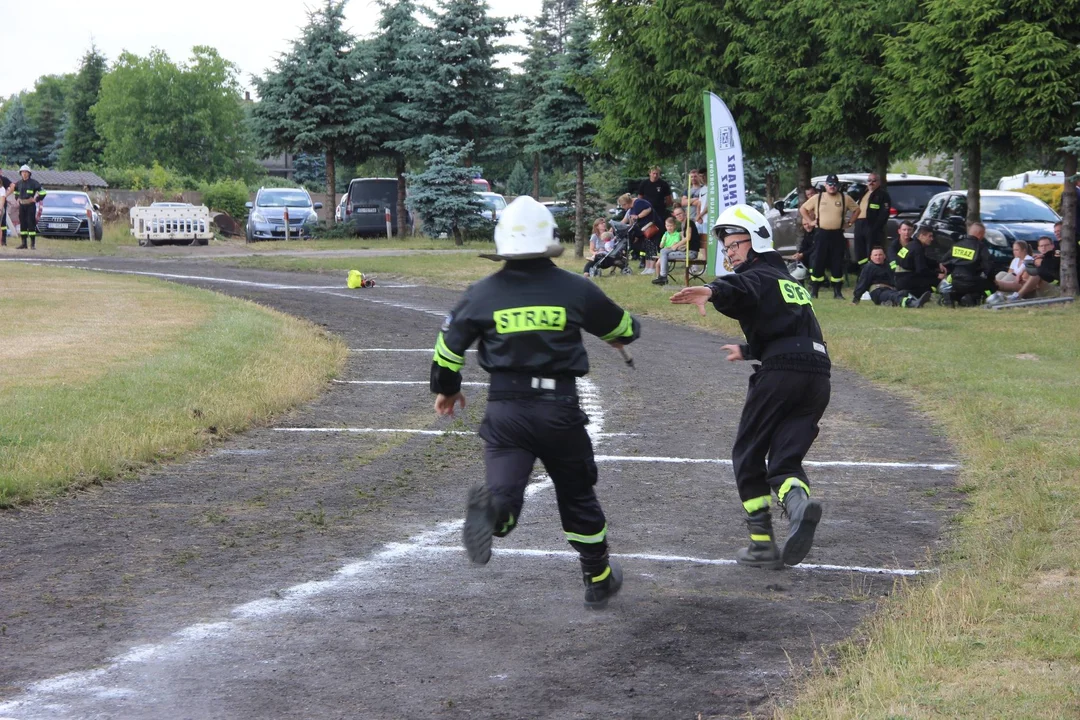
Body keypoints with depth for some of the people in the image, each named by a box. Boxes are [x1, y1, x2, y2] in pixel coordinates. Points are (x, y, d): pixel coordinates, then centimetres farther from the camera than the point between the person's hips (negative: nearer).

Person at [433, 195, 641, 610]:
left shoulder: (483, 293, 1)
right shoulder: (575, 290, 0)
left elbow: (449, 345, 8)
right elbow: (623, 327, 16)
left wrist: (446, 389, 27)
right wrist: (621, 336, 41)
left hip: (505, 410, 0)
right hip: (560, 411, 0)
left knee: (505, 493, -5)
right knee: (577, 496, 18)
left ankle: (490, 506, -41)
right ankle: (598, 579, 30)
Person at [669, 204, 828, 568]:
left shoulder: (759, 276, 4)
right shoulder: (791, 282, 31)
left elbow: (740, 289, -23)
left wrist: (712, 291, -44)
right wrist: (748, 350, 60)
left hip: (781, 373, -7)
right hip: (818, 377, 7)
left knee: (748, 456, 7)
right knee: (784, 460, 7)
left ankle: (763, 544, 5)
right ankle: (800, 502, -27)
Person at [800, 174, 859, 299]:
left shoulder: (845, 198, 5)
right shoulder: (817, 198, 4)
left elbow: (856, 210, 15)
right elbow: (803, 209, 12)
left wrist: (849, 222, 6)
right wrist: (811, 221, 4)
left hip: (838, 235, 1)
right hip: (822, 234, -1)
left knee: (837, 264, 2)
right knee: (818, 263, -2)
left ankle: (837, 292, 8)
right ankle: (814, 291, 4)